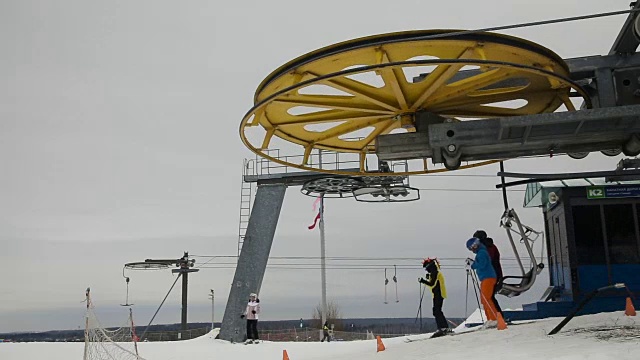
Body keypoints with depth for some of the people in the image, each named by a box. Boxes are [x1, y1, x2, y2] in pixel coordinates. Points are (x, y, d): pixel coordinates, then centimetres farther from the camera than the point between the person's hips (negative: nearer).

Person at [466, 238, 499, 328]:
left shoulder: (482, 253, -12)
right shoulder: (481, 252, 20)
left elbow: (481, 265, -20)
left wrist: (472, 263, -9)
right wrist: (472, 262, 9)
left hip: (488, 278, -11)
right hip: (485, 279, 11)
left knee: (486, 299, -14)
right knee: (484, 299, 11)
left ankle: (495, 319, -15)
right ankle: (489, 319, 13)